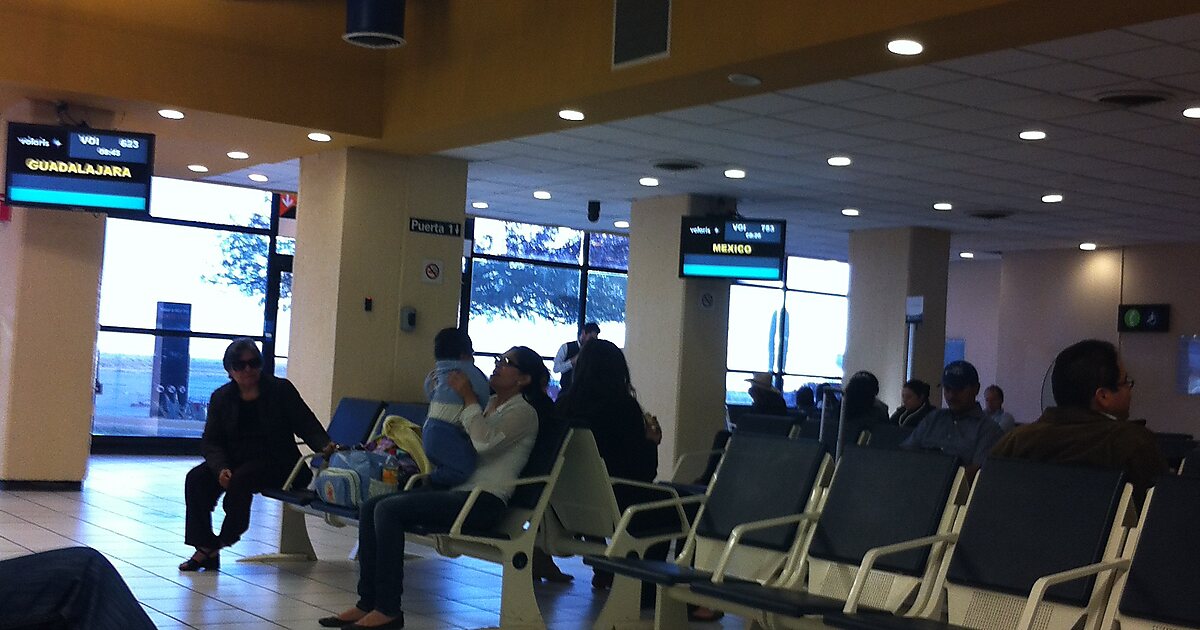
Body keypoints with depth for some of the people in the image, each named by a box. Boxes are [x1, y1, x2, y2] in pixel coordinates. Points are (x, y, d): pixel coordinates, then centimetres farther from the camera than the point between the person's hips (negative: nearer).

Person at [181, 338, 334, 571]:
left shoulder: (281, 389, -2)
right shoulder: (221, 397, 5)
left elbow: (307, 425, -3)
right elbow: (211, 441, 2)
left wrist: (325, 446, -24)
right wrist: (221, 468, -17)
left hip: (275, 463, -4)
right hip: (236, 461, 4)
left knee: (241, 479, -33)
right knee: (195, 479, -19)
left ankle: (222, 541, -16)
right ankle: (204, 548, -16)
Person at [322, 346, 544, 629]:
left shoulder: (523, 412, -3)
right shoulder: (487, 404, 23)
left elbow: (484, 441, -22)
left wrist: (468, 397, -11)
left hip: (485, 499, -9)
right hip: (456, 489, 9)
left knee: (389, 510, -23)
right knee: (370, 508, -6)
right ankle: (367, 603, -7)